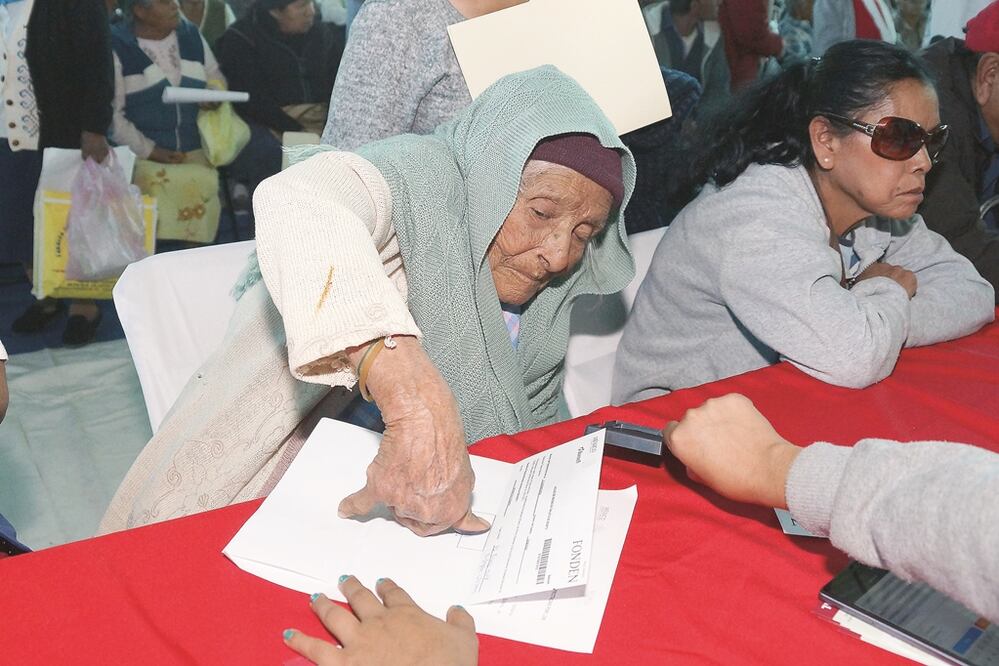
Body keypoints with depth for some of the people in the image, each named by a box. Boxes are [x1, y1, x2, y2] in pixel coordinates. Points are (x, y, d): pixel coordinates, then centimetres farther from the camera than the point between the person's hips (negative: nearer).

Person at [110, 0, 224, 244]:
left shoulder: (192, 36, 13)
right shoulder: (118, 47, 0)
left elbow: (217, 78, 24)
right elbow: (113, 113, -4)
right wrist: (149, 151, -13)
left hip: (194, 152, 3)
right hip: (142, 154, -3)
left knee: (202, 185, -24)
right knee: (163, 189, -29)